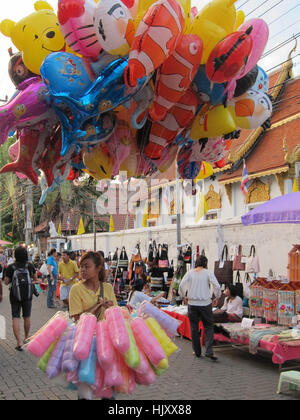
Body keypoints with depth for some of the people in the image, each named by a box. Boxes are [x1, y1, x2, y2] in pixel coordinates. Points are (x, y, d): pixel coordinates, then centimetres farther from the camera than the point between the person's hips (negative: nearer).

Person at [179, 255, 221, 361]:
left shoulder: (190, 273, 1)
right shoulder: (208, 273, -2)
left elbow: (181, 286, -6)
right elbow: (217, 286, -10)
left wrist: (184, 296, 10)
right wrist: (217, 297, 6)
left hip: (192, 303, 2)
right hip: (205, 303, -1)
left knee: (194, 328, 12)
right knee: (208, 327, 7)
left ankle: (197, 351, 18)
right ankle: (209, 351, -6)